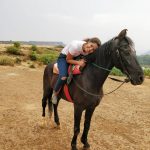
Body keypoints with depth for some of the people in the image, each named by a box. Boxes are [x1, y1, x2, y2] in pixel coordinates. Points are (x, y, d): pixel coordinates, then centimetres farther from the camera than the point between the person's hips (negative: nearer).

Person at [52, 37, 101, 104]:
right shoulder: (75, 45, -36)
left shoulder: (88, 51, -20)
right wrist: (78, 62, -39)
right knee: (63, 77, -30)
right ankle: (55, 93, -2)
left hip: (76, 57, 6)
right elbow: (68, 60, -24)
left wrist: (83, 61, -22)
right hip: (64, 58, -6)